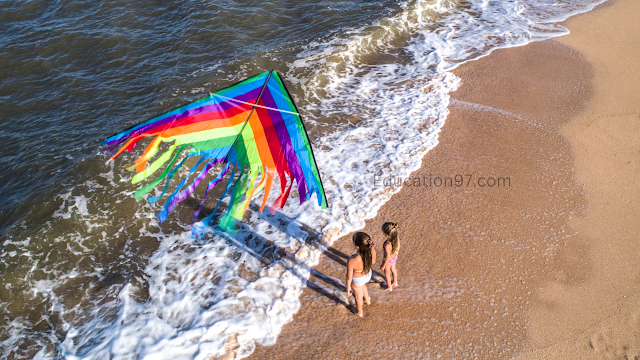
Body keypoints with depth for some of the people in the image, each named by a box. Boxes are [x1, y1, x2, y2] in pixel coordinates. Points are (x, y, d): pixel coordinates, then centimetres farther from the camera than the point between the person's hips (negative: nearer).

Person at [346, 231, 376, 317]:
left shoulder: (352, 261, -46)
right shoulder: (372, 250, -34)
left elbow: (349, 277, -27)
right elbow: (373, 262, -9)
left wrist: (348, 288, -7)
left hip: (356, 280, -4)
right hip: (368, 275, 4)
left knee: (358, 296, 30)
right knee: (362, 285, 40)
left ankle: (360, 312, 61)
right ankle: (368, 300, 68)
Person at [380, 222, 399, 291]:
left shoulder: (387, 246, -45)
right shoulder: (397, 239, -26)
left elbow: (388, 257, -29)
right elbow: (398, 247, -5)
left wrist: (383, 266, -11)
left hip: (388, 260, -6)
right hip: (394, 257, 6)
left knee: (387, 274, 25)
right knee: (393, 269, 34)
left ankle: (389, 287, 51)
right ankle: (395, 282, 61)